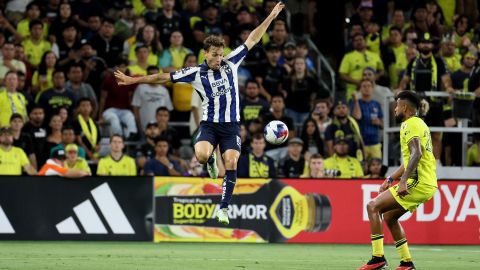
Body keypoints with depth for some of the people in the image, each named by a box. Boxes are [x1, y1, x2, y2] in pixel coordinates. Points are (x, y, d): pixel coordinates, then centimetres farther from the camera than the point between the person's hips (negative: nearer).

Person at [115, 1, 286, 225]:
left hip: (231, 125, 1)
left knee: (231, 163, -11)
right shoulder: (196, 73, -3)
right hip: (210, 124, -1)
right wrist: (134, 80, -2)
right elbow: (164, 77, -1)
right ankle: (211, 162, 14)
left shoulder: (230, 63, 2)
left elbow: (251, 40, 7)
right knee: (201, 155, -26)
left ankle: (223, 208, 0)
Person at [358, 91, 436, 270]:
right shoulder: (419, 124, 22)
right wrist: (391, 179, 29)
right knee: (389, 216, 20)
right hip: (428, 184, 10)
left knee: (373, 207, -9)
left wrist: (403, 181, -32)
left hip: (418, 183, -10)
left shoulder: (410, 124, -10)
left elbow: (416, 154, -26)